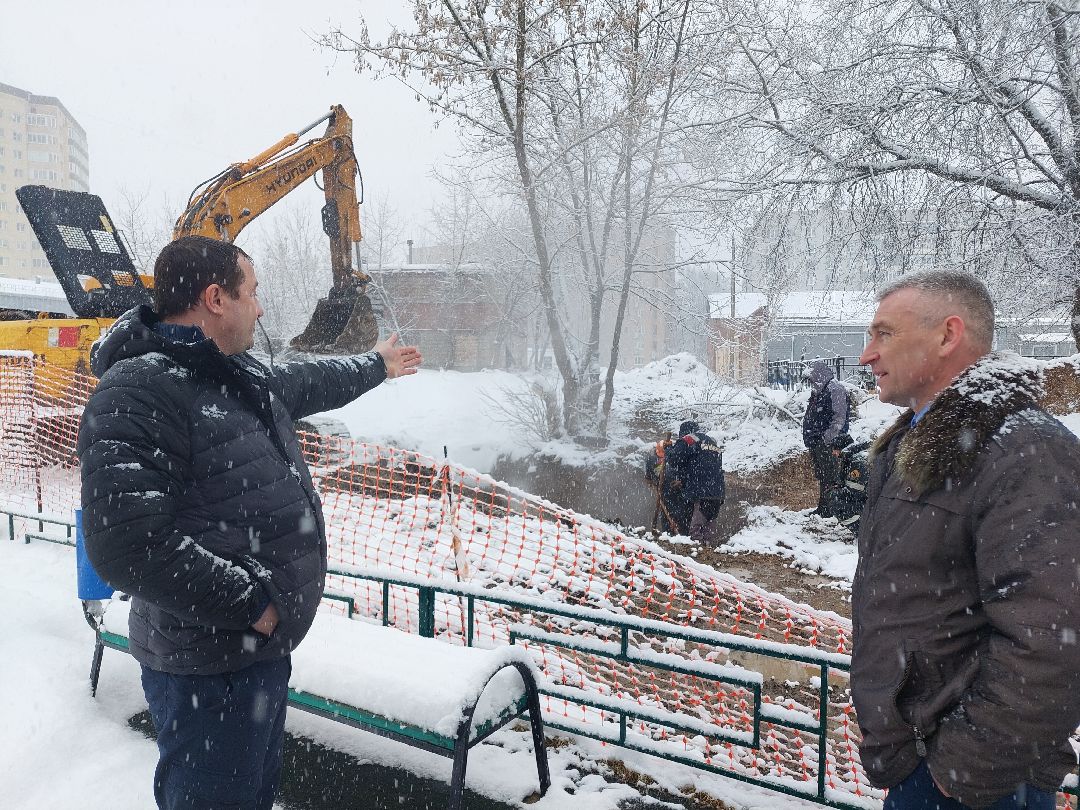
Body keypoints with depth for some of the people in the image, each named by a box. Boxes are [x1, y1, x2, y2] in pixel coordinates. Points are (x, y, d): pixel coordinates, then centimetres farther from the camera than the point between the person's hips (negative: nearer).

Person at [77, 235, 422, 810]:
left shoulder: (240, 372, 7)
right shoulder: (135, 393, -23)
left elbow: (305, 384, 28)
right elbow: (128, 543, -29)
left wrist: (375, 365, 42)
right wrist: (249, 603, -22)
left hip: (264, 643, 9)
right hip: (208, 666, -9)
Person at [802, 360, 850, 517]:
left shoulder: (835, 389, -10)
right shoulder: (817, 392, 19)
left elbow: (839, 418, -17)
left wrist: (828, 439, -21)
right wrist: (809, 438, 18)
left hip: (828, 443, -10)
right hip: (816, 442, 10)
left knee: (829, 476, -7)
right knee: (820, 476, 14)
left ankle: (830, 508, -3)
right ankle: (822, 507, 22)